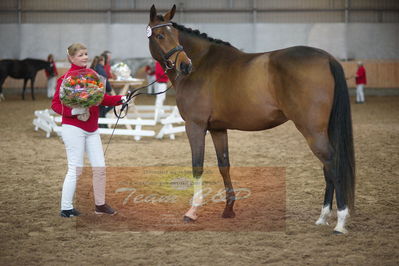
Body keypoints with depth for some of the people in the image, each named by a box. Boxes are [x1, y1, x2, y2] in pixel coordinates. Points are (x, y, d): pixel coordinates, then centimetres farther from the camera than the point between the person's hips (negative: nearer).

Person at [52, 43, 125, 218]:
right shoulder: (66, 79, -11)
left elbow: (102, 98, 14)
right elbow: (55, 104, -9)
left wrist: (120, 99, -1)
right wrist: (72, 111, -25)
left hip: (92, 129, 7)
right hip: (73, 128, -7)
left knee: (100, 168, 8)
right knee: (75, 169, -4)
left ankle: (100, 205, 20)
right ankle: (66, 208, 5)